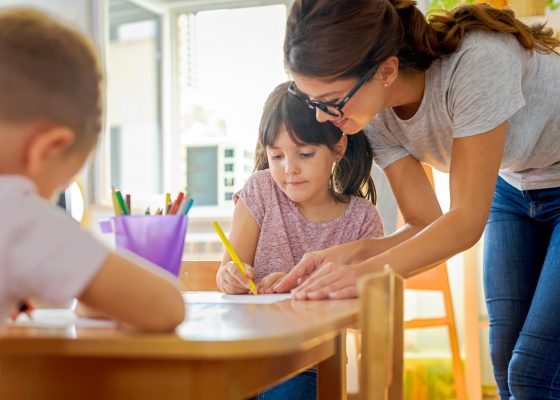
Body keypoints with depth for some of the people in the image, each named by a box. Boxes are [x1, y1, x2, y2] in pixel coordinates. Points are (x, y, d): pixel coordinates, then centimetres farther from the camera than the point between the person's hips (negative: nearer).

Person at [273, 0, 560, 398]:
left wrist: (371, 271, -41)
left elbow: (467, 220, -31)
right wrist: (349, 254, -29)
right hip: (515, 190, 6)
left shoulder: (477, 60, -35)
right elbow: (426, 225, -13)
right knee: (507, 364, 5)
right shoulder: (375, 113, -15)